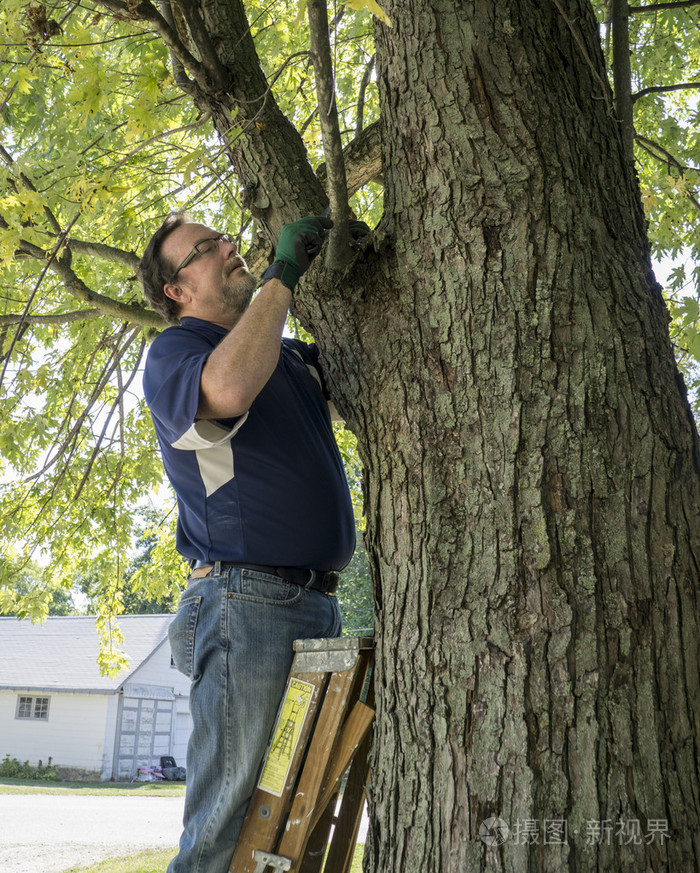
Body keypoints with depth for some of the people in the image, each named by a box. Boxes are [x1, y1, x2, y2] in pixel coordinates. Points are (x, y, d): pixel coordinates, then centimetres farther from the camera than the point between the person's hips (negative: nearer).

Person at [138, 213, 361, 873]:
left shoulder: (288, 354, 22)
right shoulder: (173, 352, -1)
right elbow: (227, 388, -24)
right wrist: (283, 273, -16)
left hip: (317, 604, 8)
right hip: (246, 601, -8)